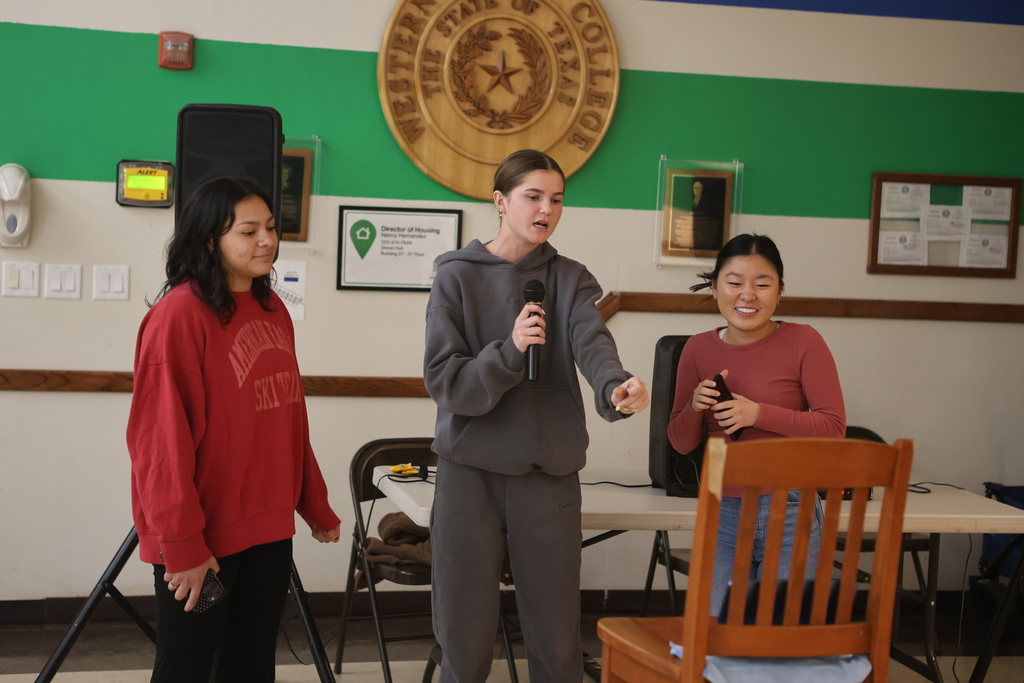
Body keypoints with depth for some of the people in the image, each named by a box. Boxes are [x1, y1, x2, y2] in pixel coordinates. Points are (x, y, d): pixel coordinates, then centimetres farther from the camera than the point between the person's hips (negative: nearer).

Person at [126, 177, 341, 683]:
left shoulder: (272, 309, 10)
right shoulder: (179, 314, -14)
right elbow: (163, 438, -17)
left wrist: (315, 507, 16)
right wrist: (181, 543, -17)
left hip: (269, 530, 7)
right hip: (202, 539, -7)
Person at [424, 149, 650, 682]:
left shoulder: (570, 280, 6)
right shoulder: (457, 276, 1)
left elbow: (593, 343, -14)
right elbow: (442, 379, -8)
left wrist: (617, 386, -36)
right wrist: (509, 352, -24)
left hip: (550, 476, 2)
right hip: (470, 472, -1)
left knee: (556, 638, 5)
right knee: (465, 638, 4)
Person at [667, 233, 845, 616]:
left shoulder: (803, 342, -6)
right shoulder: (698, 349, 5)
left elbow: (834, 427, -9)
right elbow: (681, 443, 10)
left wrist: (759, 414, -18)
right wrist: (696, 406, -11)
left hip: (788, 512, -3)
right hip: (721, 512, 3)